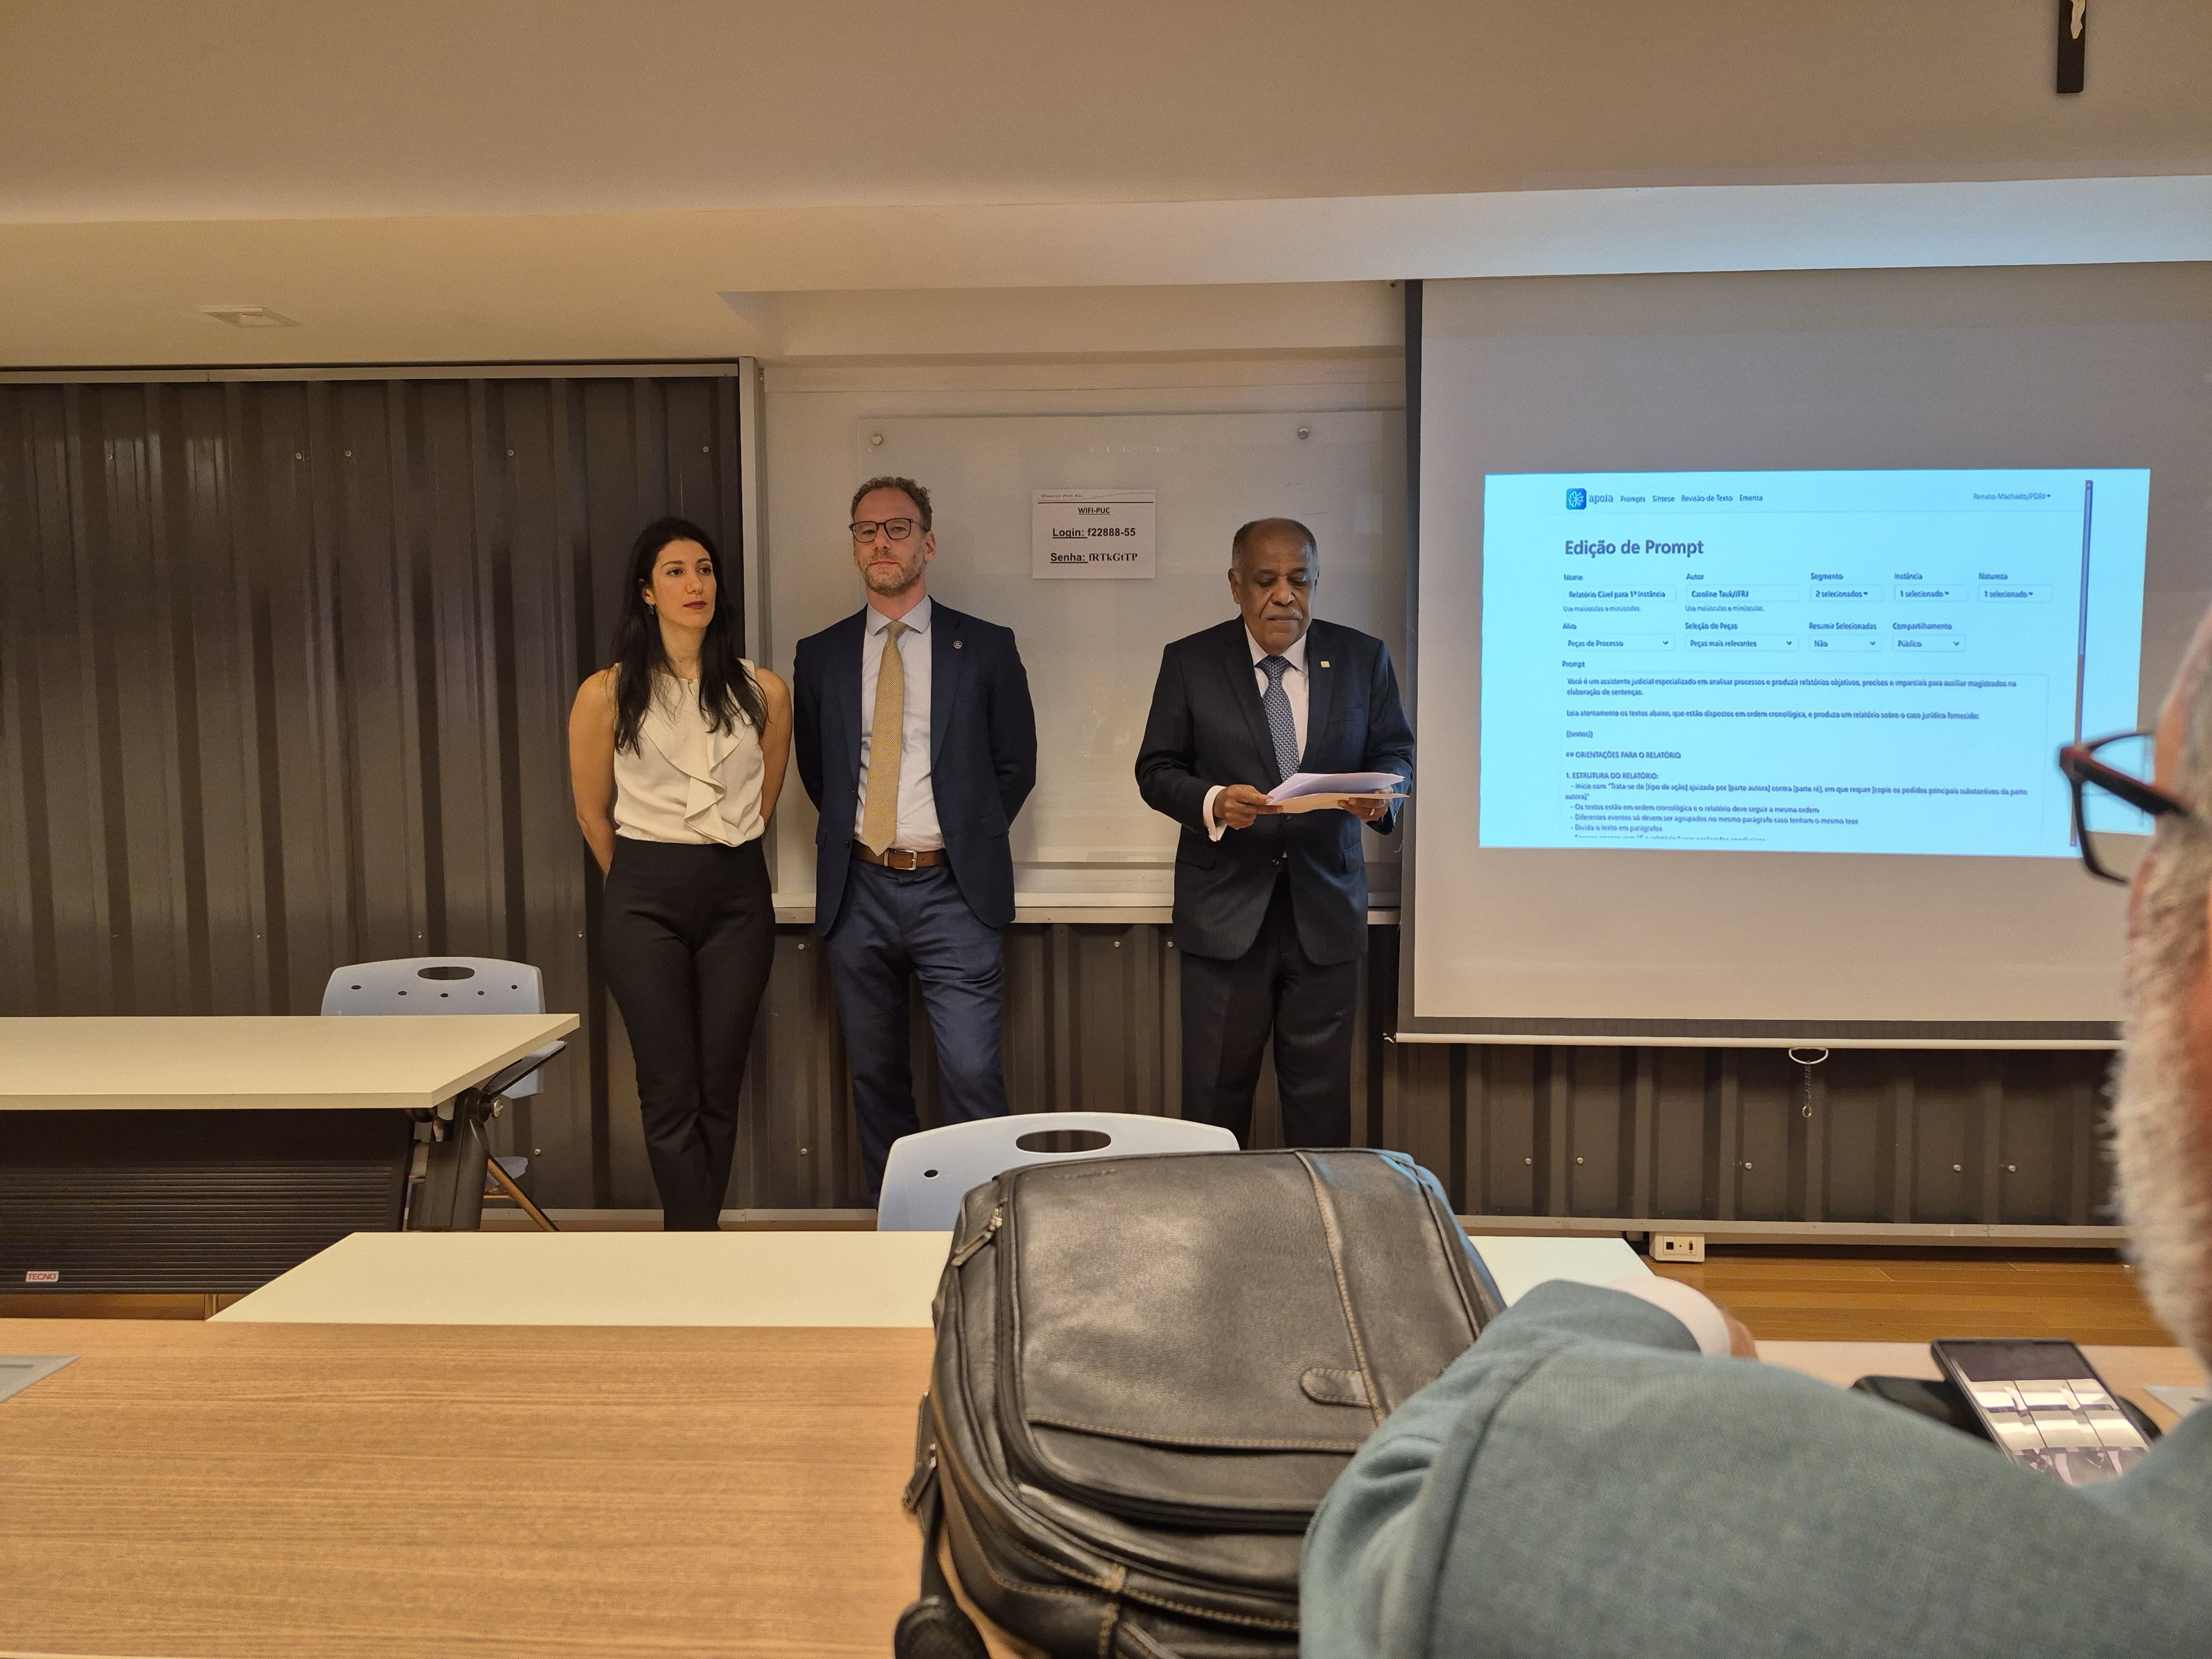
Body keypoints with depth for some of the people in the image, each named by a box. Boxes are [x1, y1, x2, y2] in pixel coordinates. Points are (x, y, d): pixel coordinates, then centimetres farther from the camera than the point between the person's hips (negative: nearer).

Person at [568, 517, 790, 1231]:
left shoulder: (762, 690, 3)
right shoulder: (606, 694, -3)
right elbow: (593, 812, 9)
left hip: (738, 896, 2)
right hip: (646, 900, -2)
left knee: (719, 1089, 6)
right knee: (671, 1093, -3)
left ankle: (693, 1242, 19)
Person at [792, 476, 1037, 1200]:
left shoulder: (986, 647, 2)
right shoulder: (821, 654, 8)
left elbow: (1016, 765, 7)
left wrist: (965, 839, 6)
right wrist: (856, 837, 11)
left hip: (952, 890, -2)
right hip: (858, 889, 3)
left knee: (972, 1073, -7)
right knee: (874, 1075, 12)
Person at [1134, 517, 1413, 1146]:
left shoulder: (1363, 658, 3)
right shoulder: (1189, 662, 0)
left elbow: (1396, 753, 8)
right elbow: (1155, 770, 1)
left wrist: (1381, 793, -15)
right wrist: (1211, 803, -19)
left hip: (1325, 911, 1)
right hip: (1226, 911, -1)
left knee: (1321, 1097, 9)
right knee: (1216, 1094, 7)